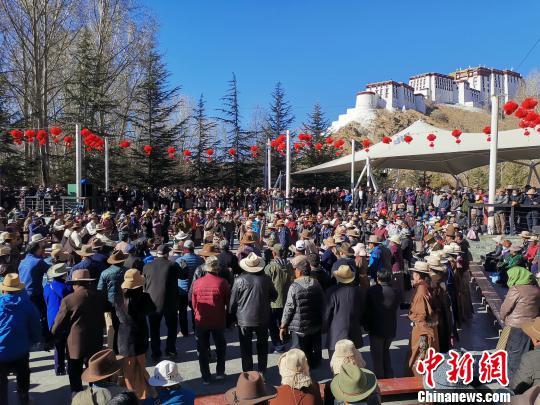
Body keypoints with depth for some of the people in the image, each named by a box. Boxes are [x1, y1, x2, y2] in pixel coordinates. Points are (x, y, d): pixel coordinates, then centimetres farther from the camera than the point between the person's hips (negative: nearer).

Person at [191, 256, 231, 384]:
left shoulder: (197, 283, -8)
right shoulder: (222, 282, -14)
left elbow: (193, 303, 2)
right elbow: (228, 302, -4)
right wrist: (228, 317, 14)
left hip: (201, 321, 1)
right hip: (219, 321, -1)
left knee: (203, 349, 13)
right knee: (220, 347, 20)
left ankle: (206, 377, 18)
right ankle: (220, 372, 22)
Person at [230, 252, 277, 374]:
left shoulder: (239, 280, -14)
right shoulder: (266, 279, -9)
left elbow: (233, 301, -6)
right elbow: (274, 296, 6)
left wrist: (232, 316, 8)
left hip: (244, 320, -2)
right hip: (263, 319, 2)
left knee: (246, 348, 12)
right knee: (262, 346, 19)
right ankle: (262, 371, 28)